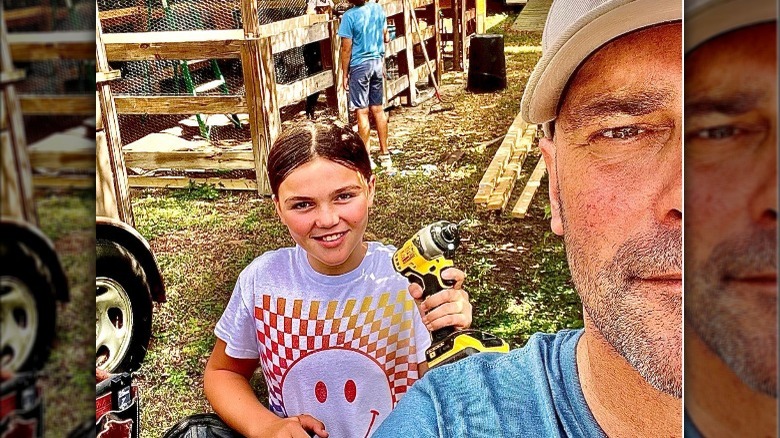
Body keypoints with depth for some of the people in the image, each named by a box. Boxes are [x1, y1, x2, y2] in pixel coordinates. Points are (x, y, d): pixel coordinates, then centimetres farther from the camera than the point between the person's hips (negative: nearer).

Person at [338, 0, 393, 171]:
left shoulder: (350, 16, -15)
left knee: (362, 112, 0)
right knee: (378, 109, 12)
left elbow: (346, 49, -12)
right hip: (377, 62, 6)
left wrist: (345, 74, -3)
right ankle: (385, 155, 18)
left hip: (359, 66, -6)